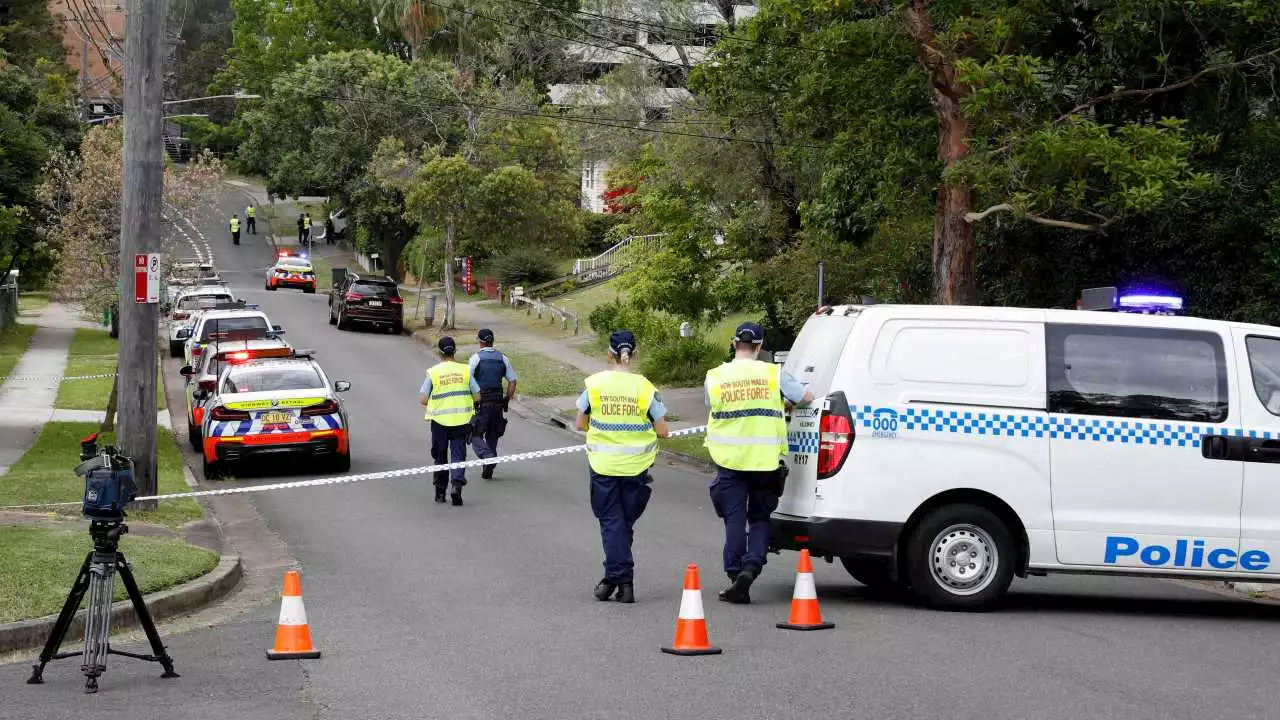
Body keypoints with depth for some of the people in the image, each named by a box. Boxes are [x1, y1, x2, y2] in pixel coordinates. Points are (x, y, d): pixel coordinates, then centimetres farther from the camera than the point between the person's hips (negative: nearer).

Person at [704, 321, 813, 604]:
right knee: (760, 517, 11)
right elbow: (807, 398, 3)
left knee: (735, 519, 7)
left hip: (729, 461, 0)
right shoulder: (773, 374, -3)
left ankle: (735, 574, 3)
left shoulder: (714, 377, 0)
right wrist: (786, 407, 23)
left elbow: (713, 410, 10)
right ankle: (751, 566, -11)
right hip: (765, 460, 0)